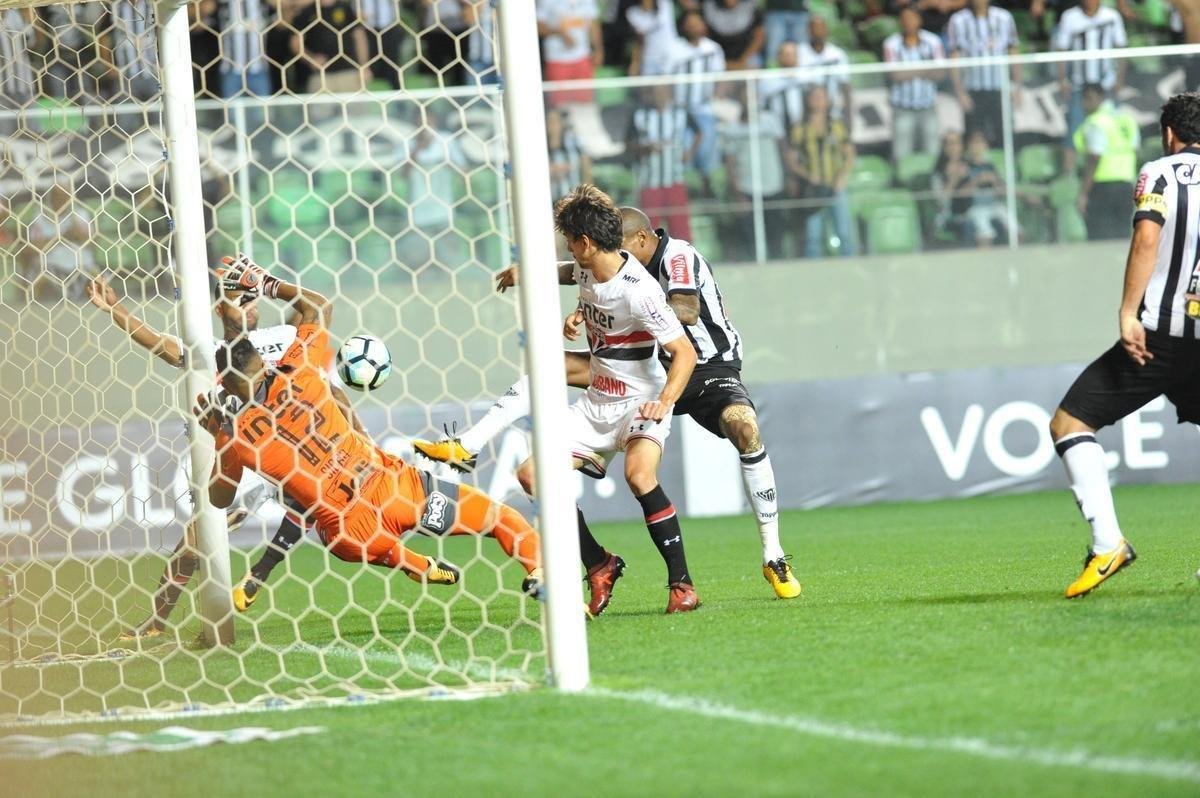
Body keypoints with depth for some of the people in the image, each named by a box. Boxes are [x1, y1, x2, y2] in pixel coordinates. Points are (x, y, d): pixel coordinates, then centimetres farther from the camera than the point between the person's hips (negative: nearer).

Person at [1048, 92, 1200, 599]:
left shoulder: (1159, 173, 2)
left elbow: (1147, 237, -15)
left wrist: (1128, 314, -18)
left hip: (1157, 335, -5)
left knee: (1069, 422, 0)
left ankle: (1107, 542, -16)